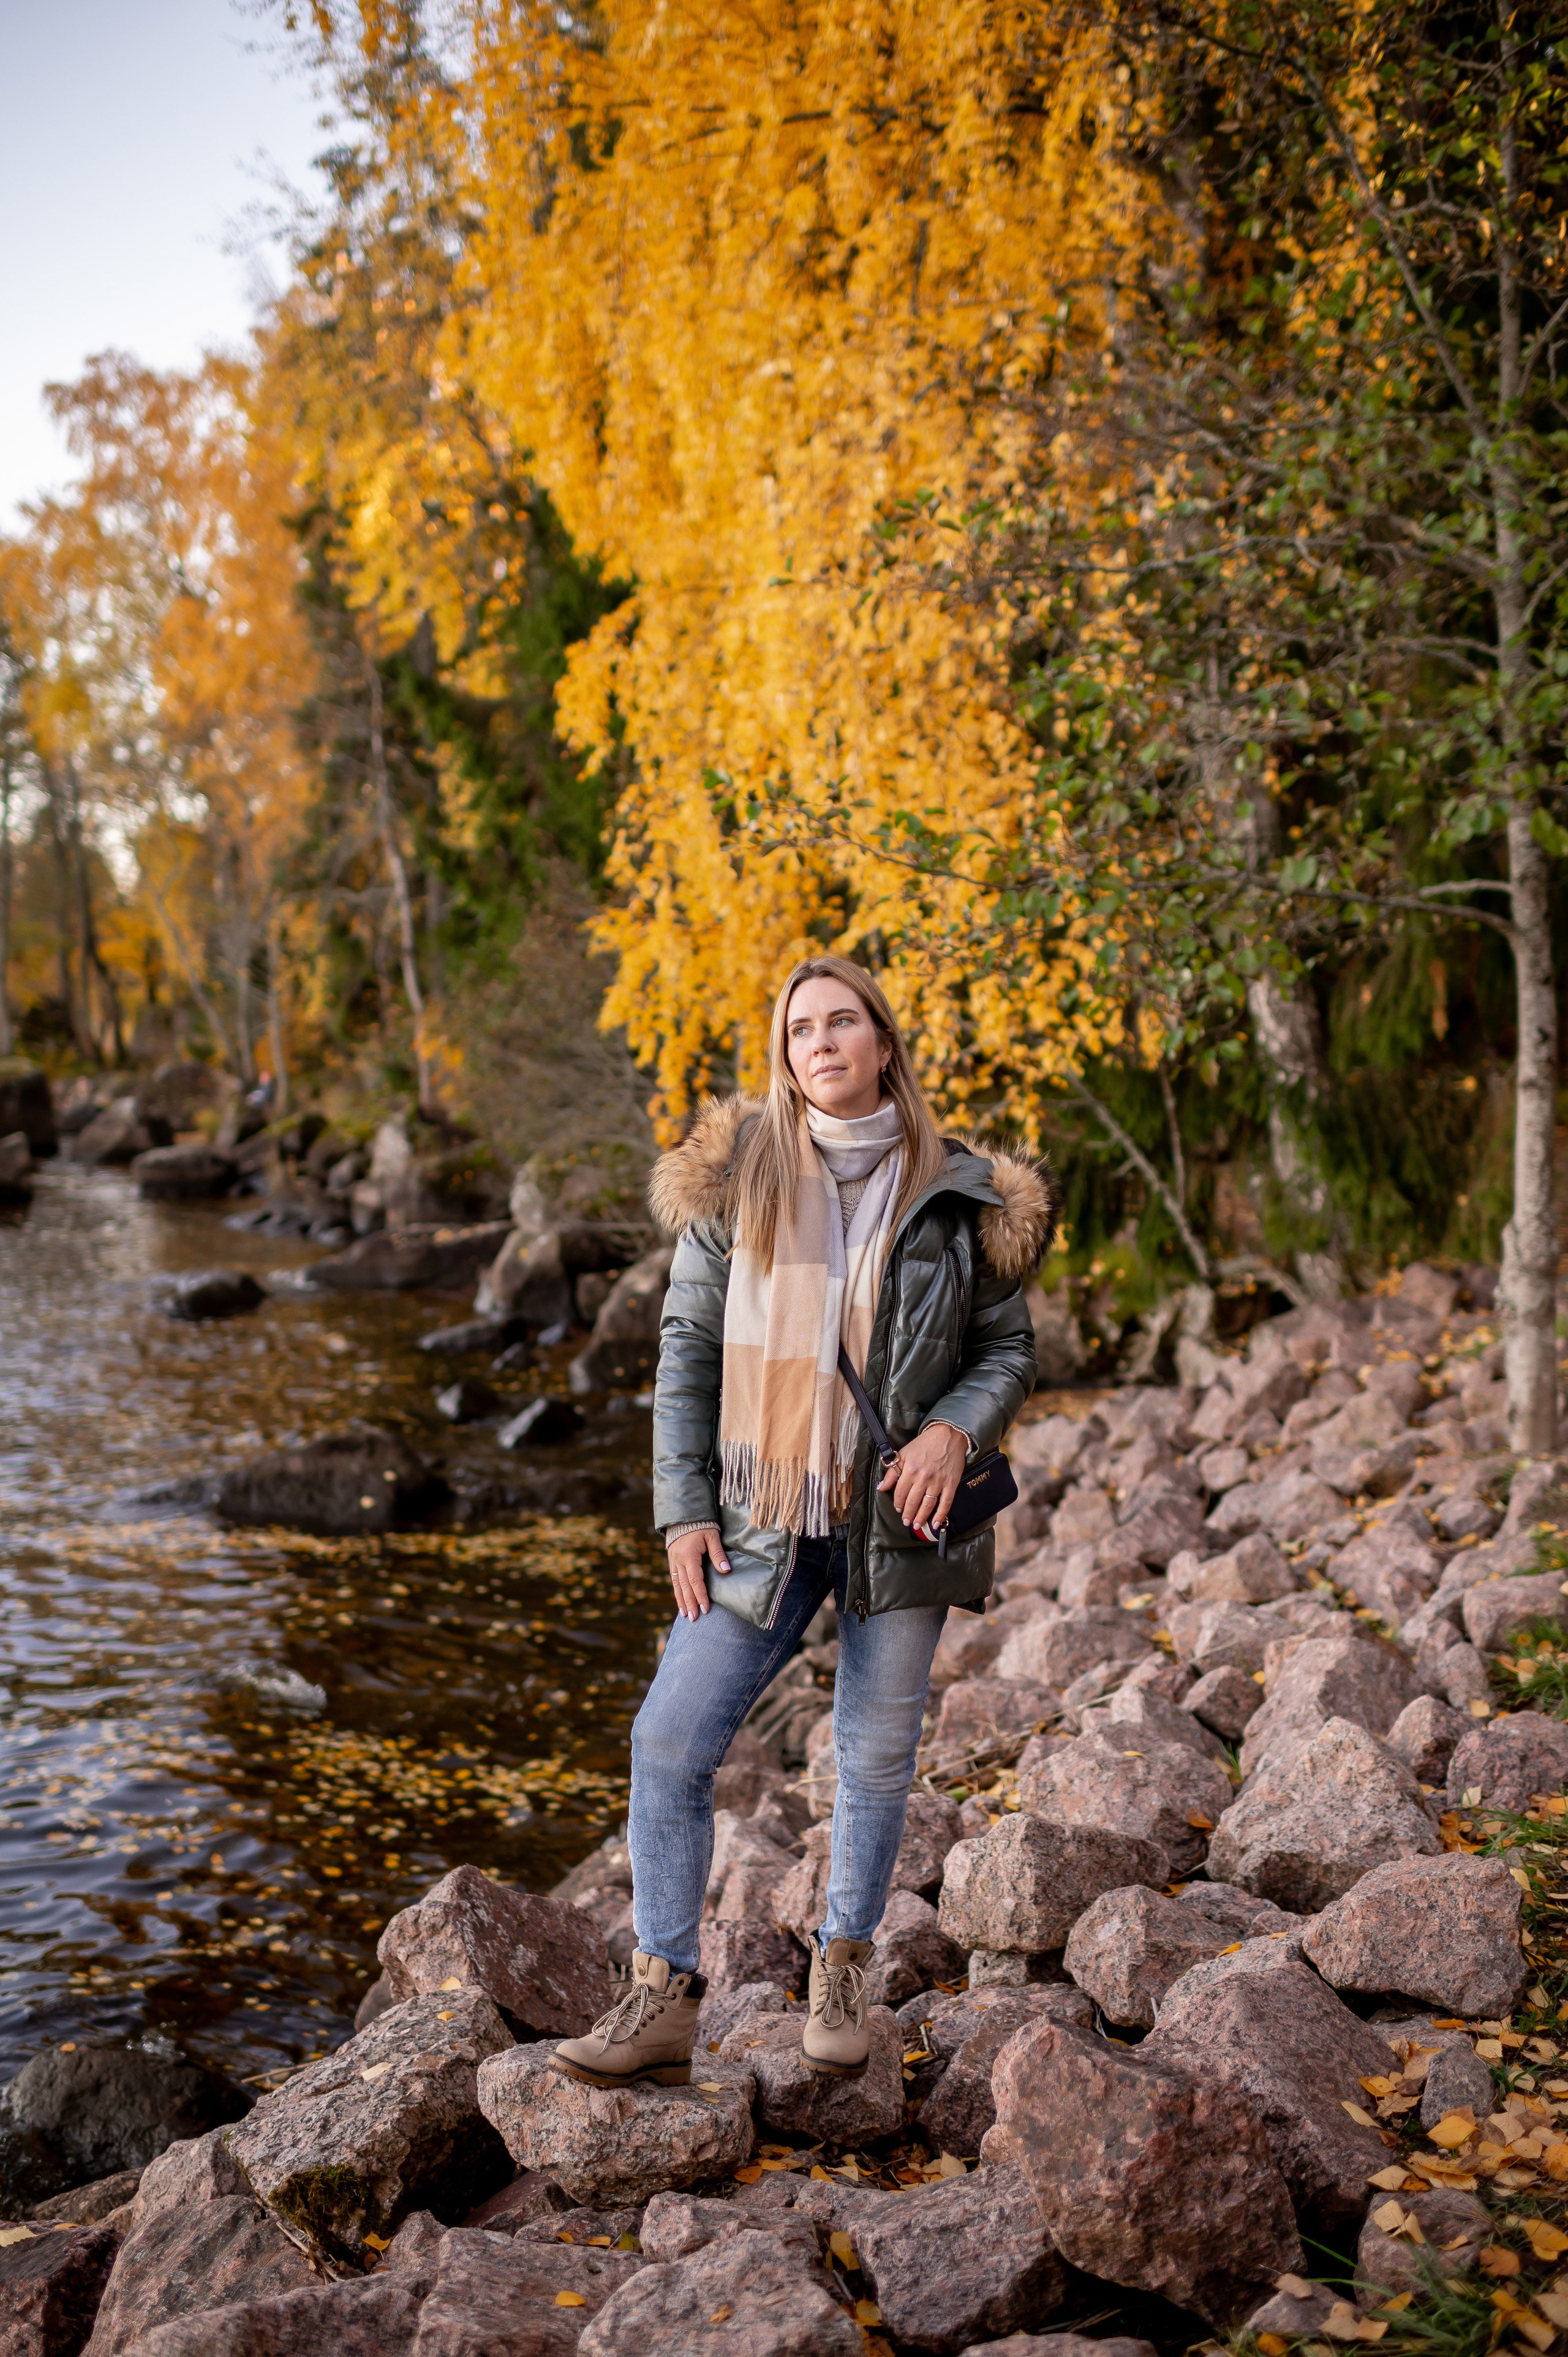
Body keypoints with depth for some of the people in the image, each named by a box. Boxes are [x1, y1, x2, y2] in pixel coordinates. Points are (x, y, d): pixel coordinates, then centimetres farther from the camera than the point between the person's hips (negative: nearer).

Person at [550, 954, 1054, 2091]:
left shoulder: (956, 1194, -2)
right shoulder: (736, 1176, 0)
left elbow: (1009, 1347, 6)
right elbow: (688, 1348, 3)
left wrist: (955, 1430, -15)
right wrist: (685, 1510, -3)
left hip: (898, 1516, 0)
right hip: (763, 1519, 1)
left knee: (876, 1754, 10)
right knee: (670, 1741, -5)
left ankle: (843, 1975, 31)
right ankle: (664, 1999, 8)